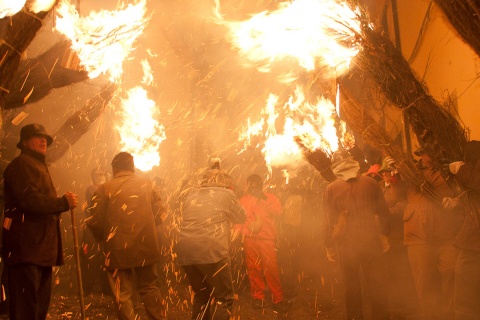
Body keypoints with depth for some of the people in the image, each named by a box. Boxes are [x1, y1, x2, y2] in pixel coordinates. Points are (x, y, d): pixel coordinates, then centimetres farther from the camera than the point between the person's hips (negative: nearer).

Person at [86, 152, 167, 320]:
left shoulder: (105, 188, -6)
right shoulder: (146, 183, 3)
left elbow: (94, 222, -8)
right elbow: (159, 212, 6)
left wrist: (104, 237, 12)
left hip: (118, 250, -3)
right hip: (146, 247, 3)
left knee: (123, 295, 7)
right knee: (150, 288, 19)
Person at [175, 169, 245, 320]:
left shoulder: (188, 193, 21)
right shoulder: (226, 193, 10)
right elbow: (240, 217, 20)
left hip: (185, 251, 5)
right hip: (212, 250, -5)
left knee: (202, 295, 23)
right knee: (224, 297, 5)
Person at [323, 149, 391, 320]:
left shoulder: (331, 189, -5)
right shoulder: (370, 183, -2)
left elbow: (329, 220, -2)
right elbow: (383, 212, 4)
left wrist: (329, 246, 6)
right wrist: (385, 235, 15)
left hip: (345, 243, 0)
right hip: (371, 240, 0)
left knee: (351, 283, 11)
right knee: (377, 283, 10)